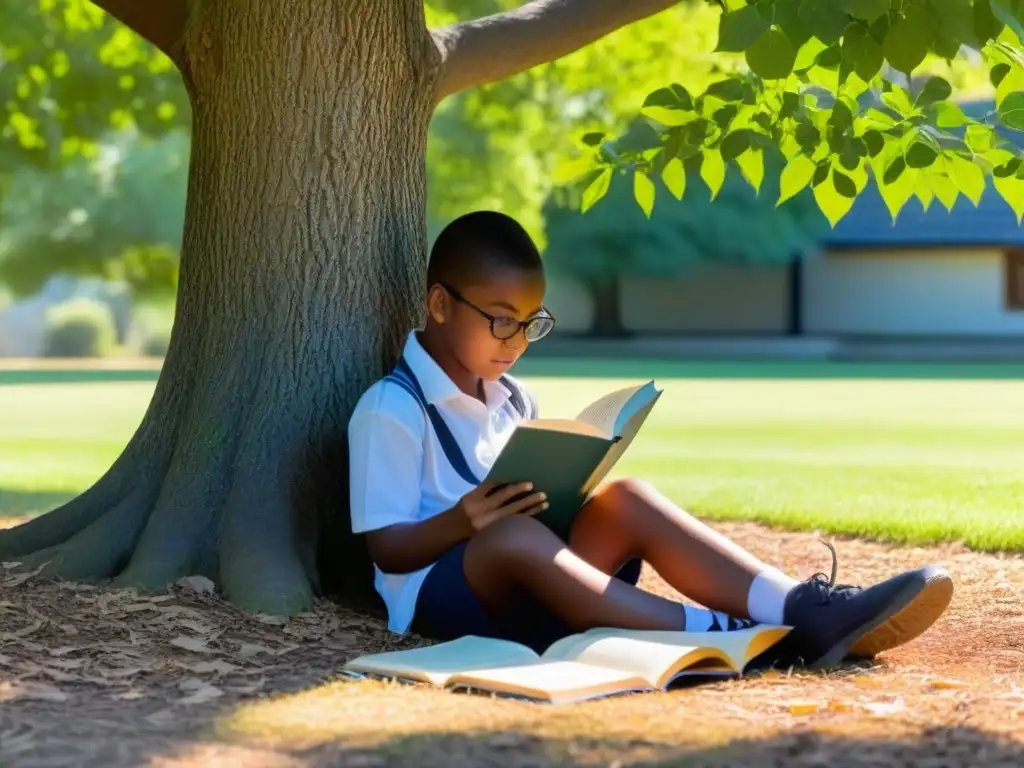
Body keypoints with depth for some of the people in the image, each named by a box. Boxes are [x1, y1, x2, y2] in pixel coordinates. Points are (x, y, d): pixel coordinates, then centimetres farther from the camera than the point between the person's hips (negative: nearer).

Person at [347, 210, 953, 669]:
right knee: (514, 537, -39)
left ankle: (801, 612, -35)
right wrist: (464, 522, -28)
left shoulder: (512, 400, 17)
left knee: (625, 501, -19)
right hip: (439, 588, -6)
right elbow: (386, 547, -10)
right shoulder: (391, 411, -6)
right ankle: (714, 635, -50)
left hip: (522, 584, 7)